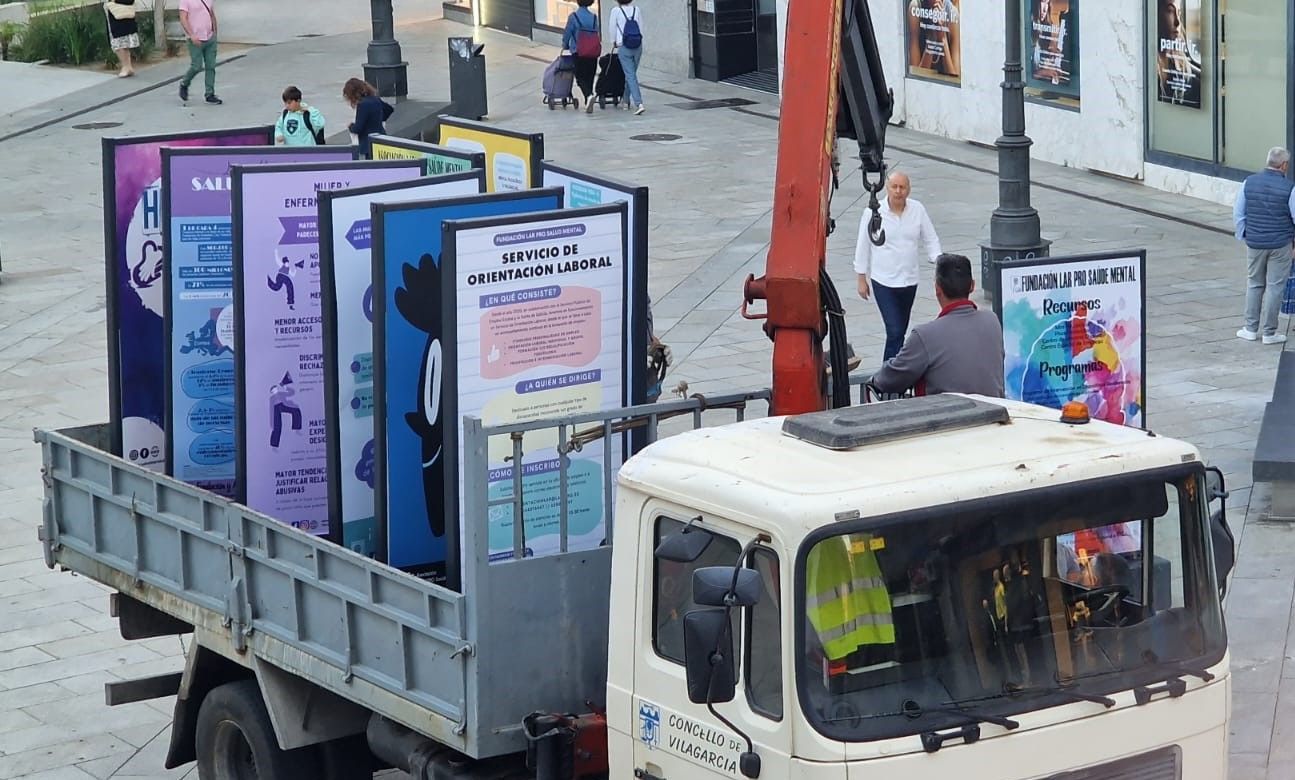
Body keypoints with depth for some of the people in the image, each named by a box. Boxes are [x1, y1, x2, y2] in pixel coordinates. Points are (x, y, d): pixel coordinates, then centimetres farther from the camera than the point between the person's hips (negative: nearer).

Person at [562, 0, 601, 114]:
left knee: (580, 78, 2)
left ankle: (589, 96, -25)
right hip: (593, 53, 4)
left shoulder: (573, 16, -6)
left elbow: (567, 33, -2)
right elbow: (597, 34, 6)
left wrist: (565, 46, 15)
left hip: (578, 53, -4)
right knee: (590, 78, 12)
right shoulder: (594, 17, 5)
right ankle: (588, 105, 13)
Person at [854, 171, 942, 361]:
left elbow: (930, 240, 7)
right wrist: (862, 279, 0)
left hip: (909, 281, 4)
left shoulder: (918, 210, -1)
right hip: (883, 281, -4)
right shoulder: (873, 213, -10)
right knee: (895, 331, -14)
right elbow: (863, 247, -2)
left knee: (901, 331, 16)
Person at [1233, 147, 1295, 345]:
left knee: (1254, 284, 16)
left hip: (1254, 243, 3)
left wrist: (1243, 235, 15)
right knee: (1274, 286, 4)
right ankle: (1270, 332, 8)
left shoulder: (1249, 183, -3)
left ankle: (1251, 329, 19)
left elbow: (1238, 214, 3)